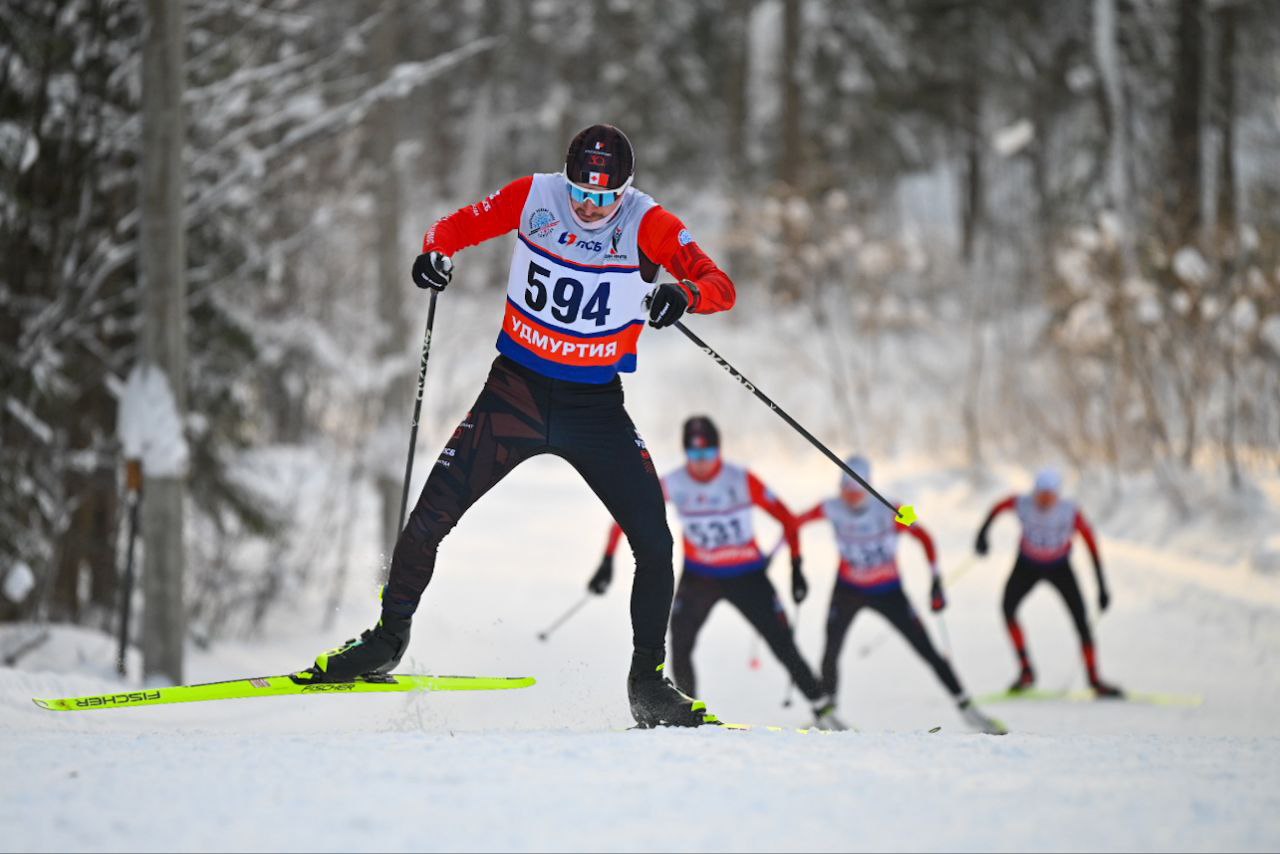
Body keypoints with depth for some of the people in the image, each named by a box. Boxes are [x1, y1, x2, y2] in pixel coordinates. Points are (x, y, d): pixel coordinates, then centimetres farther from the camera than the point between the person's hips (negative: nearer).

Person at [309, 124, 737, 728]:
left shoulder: (648, 224, -12)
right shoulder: (533, 197, -7)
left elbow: (720, 285, -20)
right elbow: (458, 227, 7)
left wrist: (684, 296, -42)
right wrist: (434, 252, -15)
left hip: (596, 407, 0)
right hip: (516, 390, 1)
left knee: (654, 542, -10)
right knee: (429, 518, -7)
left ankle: (648, 683, 5)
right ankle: (389, 637, 15)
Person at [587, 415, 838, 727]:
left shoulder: (742, 481, -17)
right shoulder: (672, 485, -13)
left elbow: (786, 518, -10)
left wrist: (796, 568, -12)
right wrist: (607, 562, -10)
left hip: (747, 577, -1)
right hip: (698, 577, 1)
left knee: (783, 646, -5)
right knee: (679, 648, -14)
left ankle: (824, 709, 5)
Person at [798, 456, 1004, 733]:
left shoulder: (888, 512, -21)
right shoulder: (833, 510, -16)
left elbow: (924, 537, -12)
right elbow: (796, 522, -3)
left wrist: (936, 581, -14)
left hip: (888, 592, -1)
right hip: (848, 590, 1)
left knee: (928, 650, -4)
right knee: (831, 651, -15)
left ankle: (966, 708, 4)